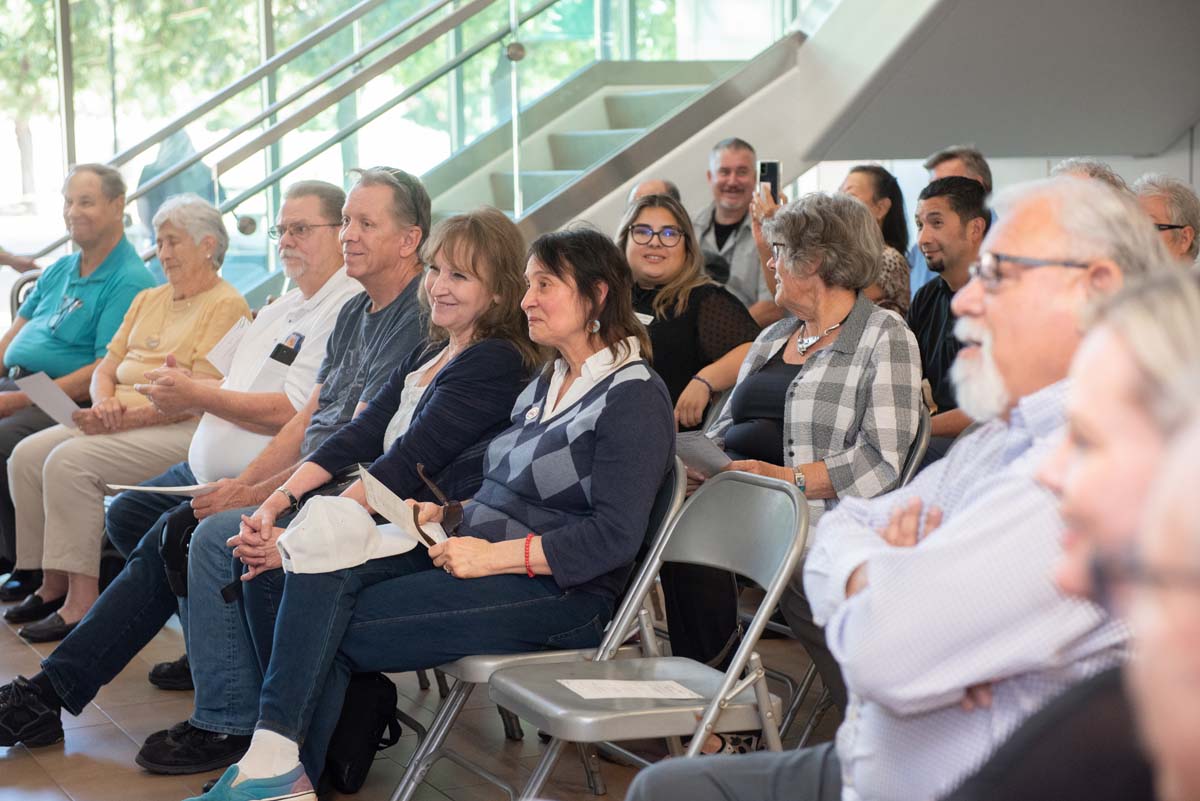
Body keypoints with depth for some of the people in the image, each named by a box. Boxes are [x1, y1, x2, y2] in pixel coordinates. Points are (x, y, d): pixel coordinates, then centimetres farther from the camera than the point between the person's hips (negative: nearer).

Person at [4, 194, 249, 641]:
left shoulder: (226, 307, -6)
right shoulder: (148, 300, 22)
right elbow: (107, 366, 19)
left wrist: (127, 416, -22)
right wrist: (105, 402, -4)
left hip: (180, 430, -9)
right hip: (119, 419, 9)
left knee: (70, 461, -27)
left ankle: (81, 602, -25)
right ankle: (53, 584, -3)